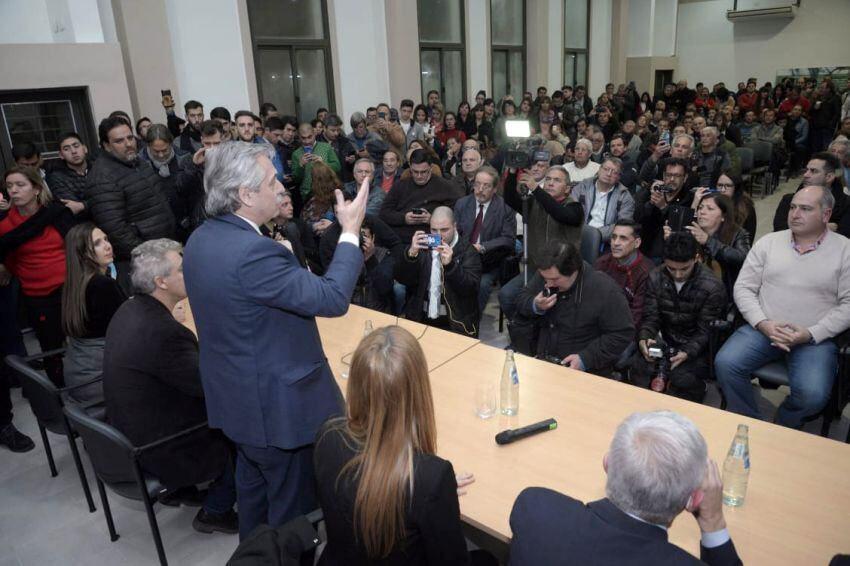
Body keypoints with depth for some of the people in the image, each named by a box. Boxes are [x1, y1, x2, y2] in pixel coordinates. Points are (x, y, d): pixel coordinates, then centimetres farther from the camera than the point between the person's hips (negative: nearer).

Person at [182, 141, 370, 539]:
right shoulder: (251, 251, -31)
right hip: (277, 404, -9)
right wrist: (351, 232, -19)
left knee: (253, 492, 28)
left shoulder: (201, 239, 0)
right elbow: (333, 298, -28)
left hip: (237, 397, 10)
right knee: (293, 507, 13)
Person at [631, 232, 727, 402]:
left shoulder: (713, 287, -13)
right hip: (664, 343, 3)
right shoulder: (656, 277, -2)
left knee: (681, 379, -30)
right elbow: (650, 316, 0)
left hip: (697, 349, -2)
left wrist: (687, 353, -30)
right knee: (639, 368, -27)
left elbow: (706, 332, -12)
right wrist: (644, 339, -22)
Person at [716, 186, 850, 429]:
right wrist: (763, 324, -10)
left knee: (813, 395, -26)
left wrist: (811, 334, -13)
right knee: (725, 363, -23)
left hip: (815, 339, -2)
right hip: (763, 329, 2)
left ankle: (783, 429, 10)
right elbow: (743, 288, 5)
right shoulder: (768, 242, 8)